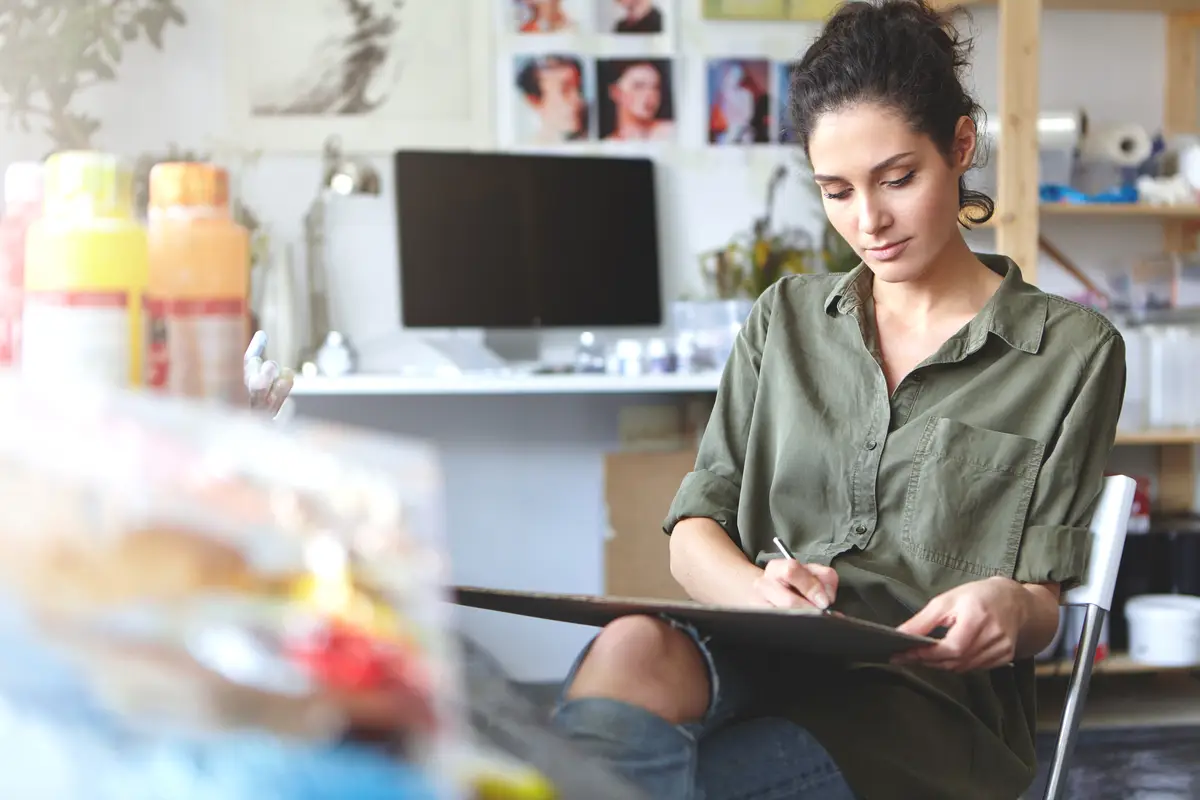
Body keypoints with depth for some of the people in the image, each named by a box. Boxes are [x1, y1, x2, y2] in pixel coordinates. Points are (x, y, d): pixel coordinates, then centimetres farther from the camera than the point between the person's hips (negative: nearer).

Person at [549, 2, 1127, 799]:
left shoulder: (1072, 349, 9)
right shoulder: (787, 319, 20)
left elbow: (1043, 605, 7)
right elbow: (695, 531, 11)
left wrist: (1010, 609, -20)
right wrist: (754, 588, -14)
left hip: (926, 696, -3)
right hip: (755, 660, 4)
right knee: (632, 648, -37)